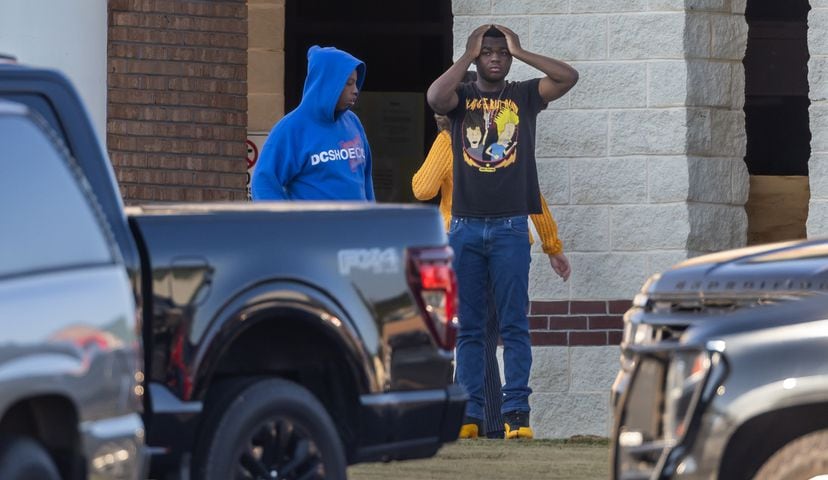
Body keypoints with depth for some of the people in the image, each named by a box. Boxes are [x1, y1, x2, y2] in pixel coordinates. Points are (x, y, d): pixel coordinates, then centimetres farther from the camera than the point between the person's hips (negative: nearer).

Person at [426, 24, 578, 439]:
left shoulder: (525, 96, 8)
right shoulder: (460, 97, 7)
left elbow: (568, 77, -8)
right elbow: (435, 97, -16)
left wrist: (519, 52, -4)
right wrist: (468, 55, -7)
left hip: (511, 227, -1)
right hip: (465, 228, 1)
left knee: (514, 325, -4)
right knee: (469, 327, 3)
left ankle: (516, 412, -5)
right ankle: (470, 413, 5)